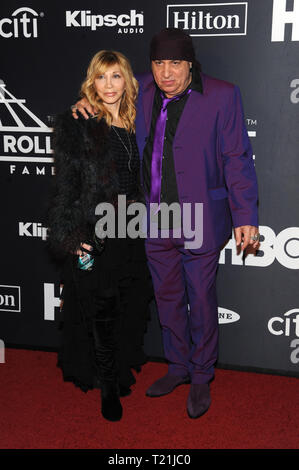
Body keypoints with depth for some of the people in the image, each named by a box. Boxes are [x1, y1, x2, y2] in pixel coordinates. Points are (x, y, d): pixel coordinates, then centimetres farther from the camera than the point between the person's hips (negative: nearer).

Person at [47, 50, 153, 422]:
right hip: (93, 235, -5)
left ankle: (123, 372, 36)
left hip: (131, 234, 5)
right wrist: (69, 237, -15)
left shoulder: (135, 123, 10)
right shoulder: (74, 125, -7)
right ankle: (108, 388, 22)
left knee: (131, 308, 14)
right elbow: (64, 186, -10)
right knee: (100, 314, 4)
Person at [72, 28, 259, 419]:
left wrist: (245, 218, -13)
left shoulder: (222, 96, -9)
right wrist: (88, 103, 2)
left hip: (198, 223, -4)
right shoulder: (142, 91, 3)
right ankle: (178, 367, 38)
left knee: (201, 302, 8)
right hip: (155, 223, 5)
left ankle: (202, 377, 29)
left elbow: (237, 160, -10)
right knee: (167, 298, 18)